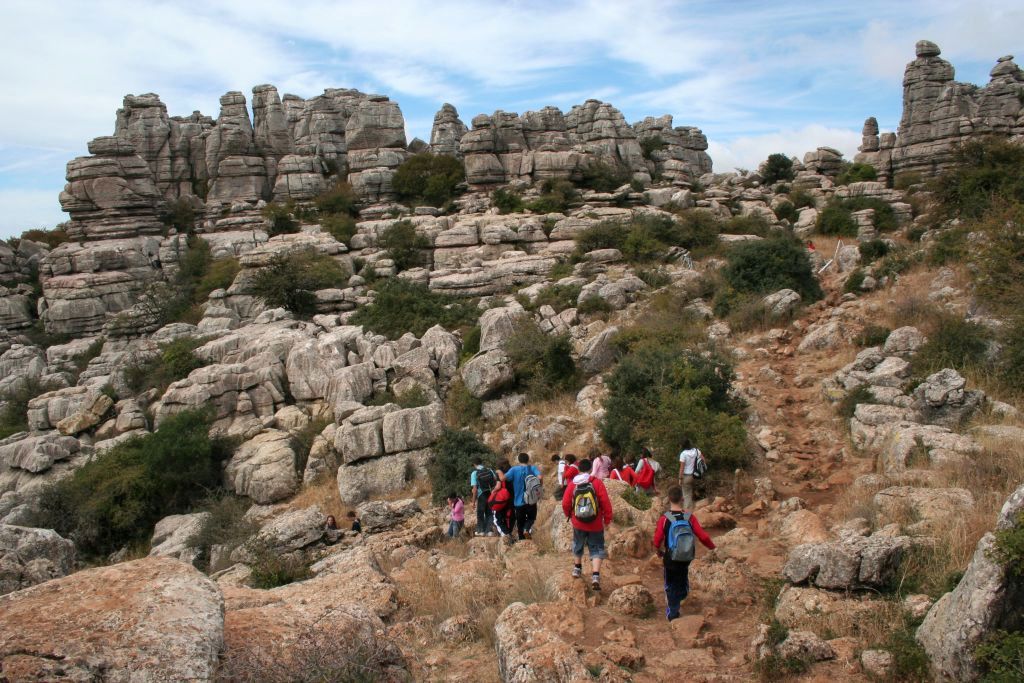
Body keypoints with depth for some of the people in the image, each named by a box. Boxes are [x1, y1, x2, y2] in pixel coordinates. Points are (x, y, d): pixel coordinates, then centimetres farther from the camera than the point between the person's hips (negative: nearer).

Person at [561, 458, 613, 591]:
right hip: (596, 524, -2)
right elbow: (605, 502, -13)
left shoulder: (572, 484, -6)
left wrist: (569, 515, 17)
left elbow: (565, 504, -3)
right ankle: (595, 576, -8)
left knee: (578, 545, 25)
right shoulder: (597, 482, -12)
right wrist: (607, 519, 0)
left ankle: (577, 569, 41)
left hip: (578, 523, 2)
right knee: (596, 549, 6)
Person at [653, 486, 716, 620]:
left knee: (671, 585, 15)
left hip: (670, 559, -2)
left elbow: (657, 540, -12)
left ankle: (672, 613, 22)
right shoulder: (690, 517, -12)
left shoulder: (664, 518, -17)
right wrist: (712, 547, 10)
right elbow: (703, 536, -10)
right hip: (686, 558, 2)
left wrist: (658, 551, 9)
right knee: (682, 581, 30)